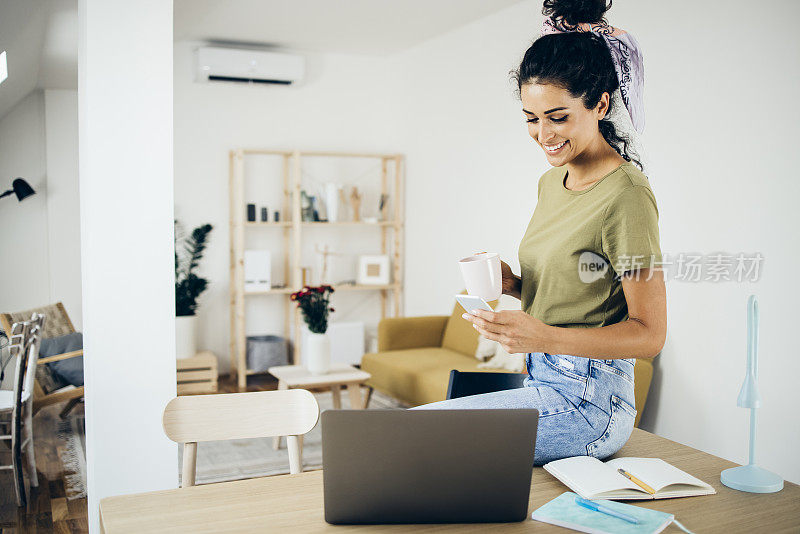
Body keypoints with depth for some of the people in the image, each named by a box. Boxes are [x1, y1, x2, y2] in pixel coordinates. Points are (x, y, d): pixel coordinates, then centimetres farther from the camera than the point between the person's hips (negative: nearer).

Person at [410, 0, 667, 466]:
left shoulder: (626, 195, -17)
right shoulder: (552, 182, 10)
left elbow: (649, 334, -15)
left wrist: (544, 337, -28)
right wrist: (510, 282, -2)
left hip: (585, 402, -8)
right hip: (544, 386, 8)